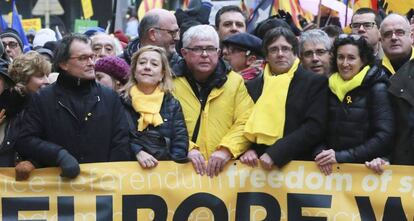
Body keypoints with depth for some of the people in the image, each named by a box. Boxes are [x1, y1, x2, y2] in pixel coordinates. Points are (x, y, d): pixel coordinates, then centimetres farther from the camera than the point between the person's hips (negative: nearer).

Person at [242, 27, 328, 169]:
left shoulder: (316, 83, 4)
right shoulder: (253, 86, 15)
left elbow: (315, 127, -6)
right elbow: (243, 124, 16)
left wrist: (275, 153, -12)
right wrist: (248, 150, -5)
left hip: (298, 163, -3)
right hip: (258, 164, 3)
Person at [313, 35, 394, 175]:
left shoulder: (377, 89, -4)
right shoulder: (330, 88, 8)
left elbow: (384, 136, -11)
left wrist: (341, 156, -14)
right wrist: (320, 152, -11)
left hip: (365, 167, -3)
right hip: (331, 168, 3)